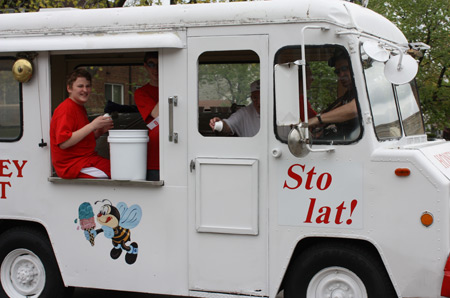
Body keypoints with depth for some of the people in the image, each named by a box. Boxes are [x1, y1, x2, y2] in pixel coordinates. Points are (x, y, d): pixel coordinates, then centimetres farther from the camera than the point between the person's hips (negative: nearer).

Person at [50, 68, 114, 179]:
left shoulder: (81, 108, 19)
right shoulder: (65, 109, -12)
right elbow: (63, 143, -23)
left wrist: (100, 131, 7)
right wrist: (92, 125, -21)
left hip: (87, 159, 10)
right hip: (71, 164, -10)